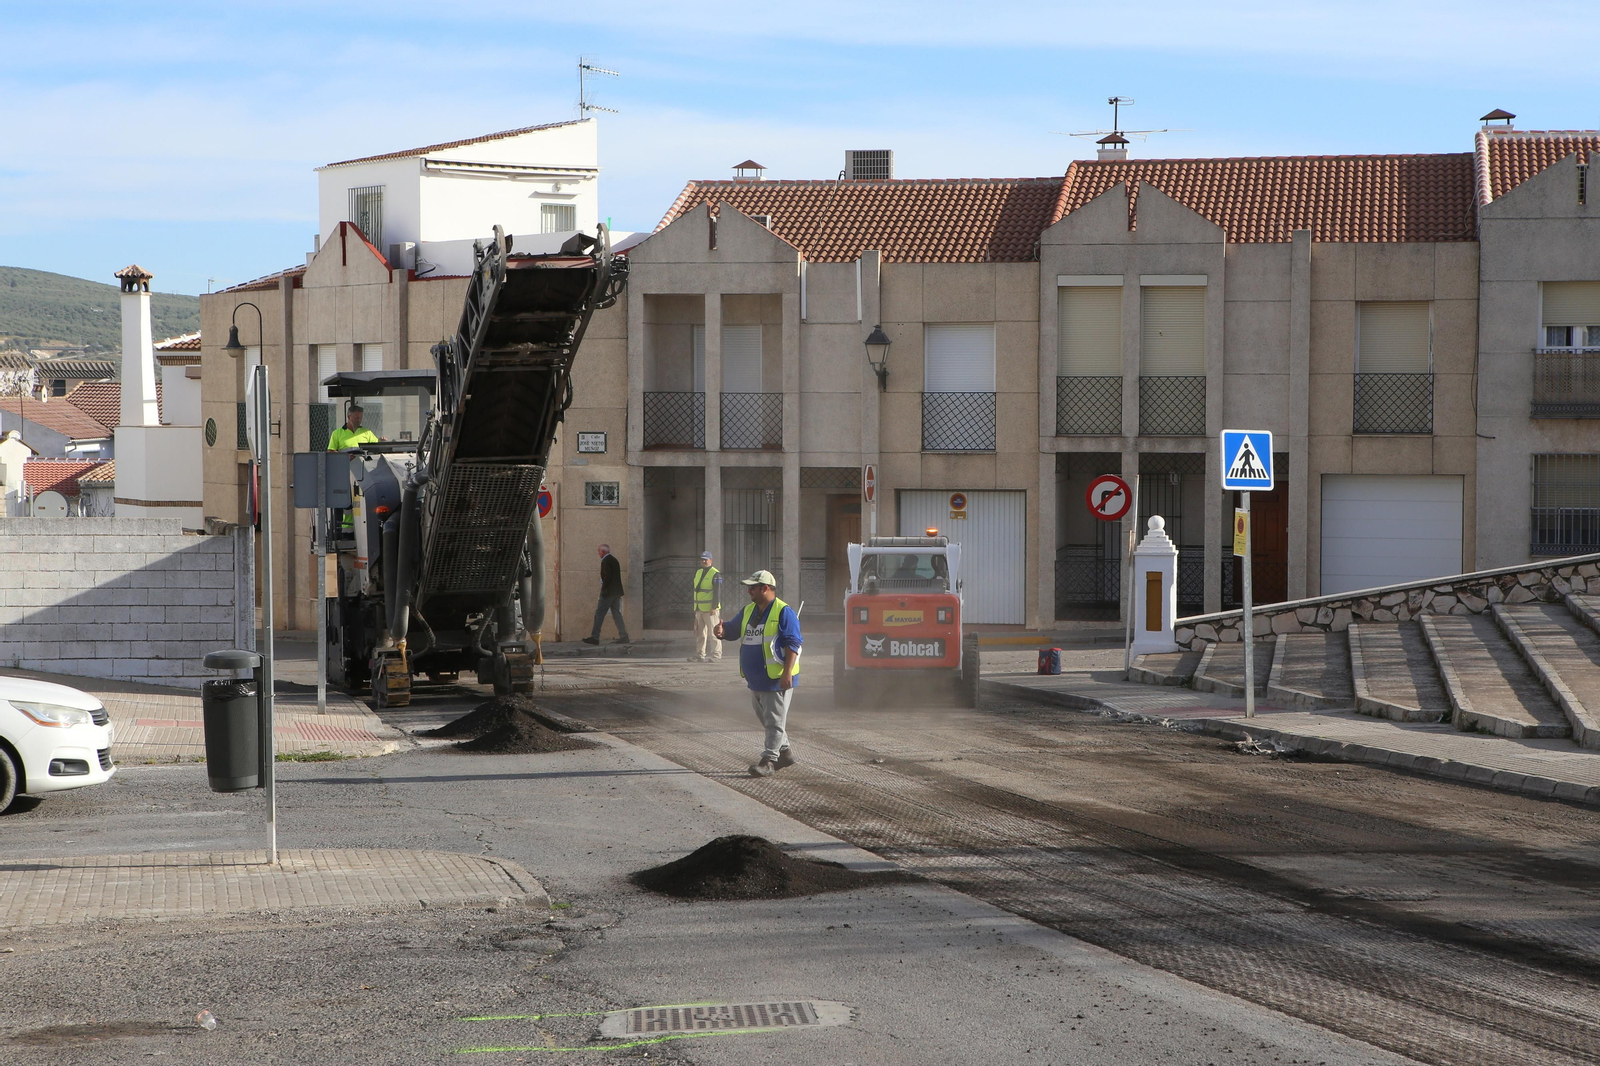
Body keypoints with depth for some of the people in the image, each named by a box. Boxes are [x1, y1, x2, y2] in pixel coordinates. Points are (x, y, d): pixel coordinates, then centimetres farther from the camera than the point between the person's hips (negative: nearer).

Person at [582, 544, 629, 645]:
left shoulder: (605, 562, -12)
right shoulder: (614, 560, 16)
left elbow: (607, 576, -21)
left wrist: (603, 588, -12)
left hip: (608, 592, -9)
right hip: (617, 592, 9)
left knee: (599, 614, -4)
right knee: (616, 614, 9)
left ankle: (595, 637, -4)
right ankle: (623, 637, 3)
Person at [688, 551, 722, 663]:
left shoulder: (715, 575, -8)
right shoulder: (698, 573, 16)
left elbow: (717, 592, -13)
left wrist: (714, 607, -20)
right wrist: (695, 607, 18)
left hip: (709, 609, -8)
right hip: (699, 608, 8)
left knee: (713, 632, -8)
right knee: (700, 632, 11)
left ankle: (716, 655, -7)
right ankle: (700, 654, 16)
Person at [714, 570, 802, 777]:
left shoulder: (784, 612, -13)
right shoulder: (749, 611, 12)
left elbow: (792, 644, -18)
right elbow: (732, 629, 17)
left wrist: (787, 672, -25)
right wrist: (721, 631, -9)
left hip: (777, 679, -9)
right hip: (756, 679, 9)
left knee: (774, 721, -6)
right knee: (765, 719, 18)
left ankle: (768, 760, -8)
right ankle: (784, 752, 31)